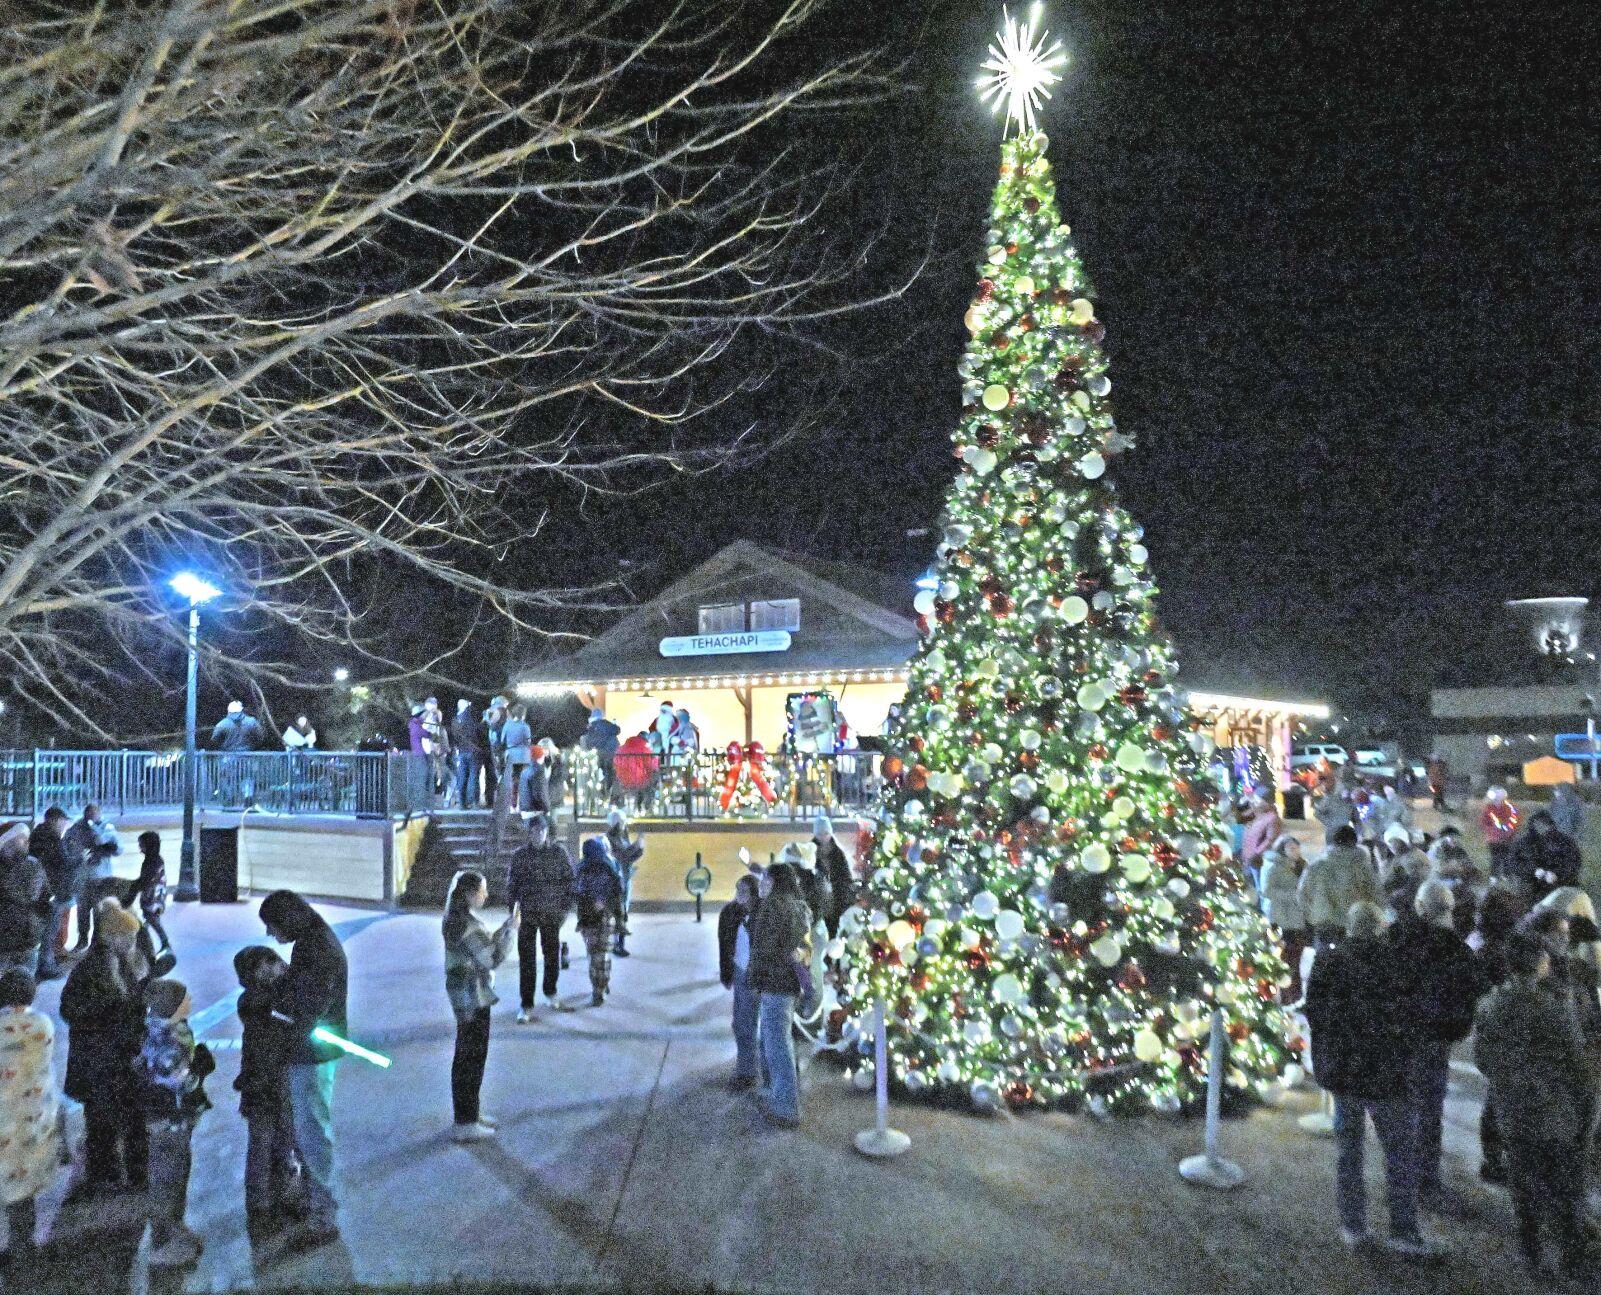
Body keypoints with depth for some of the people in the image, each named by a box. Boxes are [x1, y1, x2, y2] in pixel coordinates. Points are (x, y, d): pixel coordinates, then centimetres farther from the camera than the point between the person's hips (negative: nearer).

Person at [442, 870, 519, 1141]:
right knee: (471, 1058, 0)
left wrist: (504, 927, 8)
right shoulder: (467, 925, -24)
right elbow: (493, 958, -24)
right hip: (472, 997, -10)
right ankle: (465, 1124, 10)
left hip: (465, 996, 10)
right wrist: (512, 929, -15)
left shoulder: (456, 919, 8)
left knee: (467, 1055, 20)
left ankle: (468, 1112, 34)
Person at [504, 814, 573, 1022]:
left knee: (552, 954, 13)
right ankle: (526, 1006, 5)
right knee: (526, 959, -2)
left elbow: (569, 880, 1)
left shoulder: (559, 852, -3)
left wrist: (566, 907, -4)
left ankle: (550, 993, 35)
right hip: (527, 914, 0)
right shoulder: (520, 855, -1)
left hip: (552, 913, 0)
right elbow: (511, 884, 5)